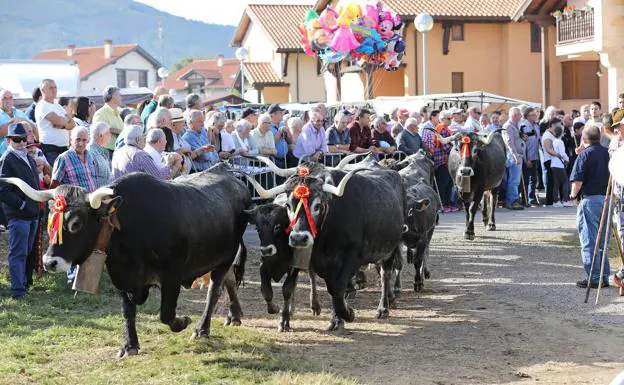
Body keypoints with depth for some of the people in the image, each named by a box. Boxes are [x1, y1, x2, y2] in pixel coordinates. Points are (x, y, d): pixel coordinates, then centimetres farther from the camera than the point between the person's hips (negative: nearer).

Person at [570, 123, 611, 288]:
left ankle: (593, 278, -1)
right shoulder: (607, 153, 5)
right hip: (607, 199, 6)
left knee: (589, 241, 0)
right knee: (602, 241, 15)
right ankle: (604, 276, 18)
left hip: (590, 199, -6)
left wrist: (574, 195, 3)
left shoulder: (585, 155, -10)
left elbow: (577, 181, -15)